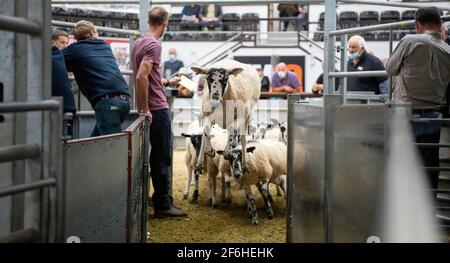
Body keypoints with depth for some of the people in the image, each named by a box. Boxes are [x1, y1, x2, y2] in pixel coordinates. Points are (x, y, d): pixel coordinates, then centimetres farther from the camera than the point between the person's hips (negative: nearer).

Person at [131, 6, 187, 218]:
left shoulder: (139, 42, 14)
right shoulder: (154, 45, -15)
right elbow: (141, 77, -26)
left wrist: (168, 82, 37)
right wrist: (145, 110, -21)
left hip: (150, 109, 9)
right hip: (157, 109, -9)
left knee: (157, 157, 16)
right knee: (163, 158, -2)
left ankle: (161, 201, 24)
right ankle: (163, 205, 4)